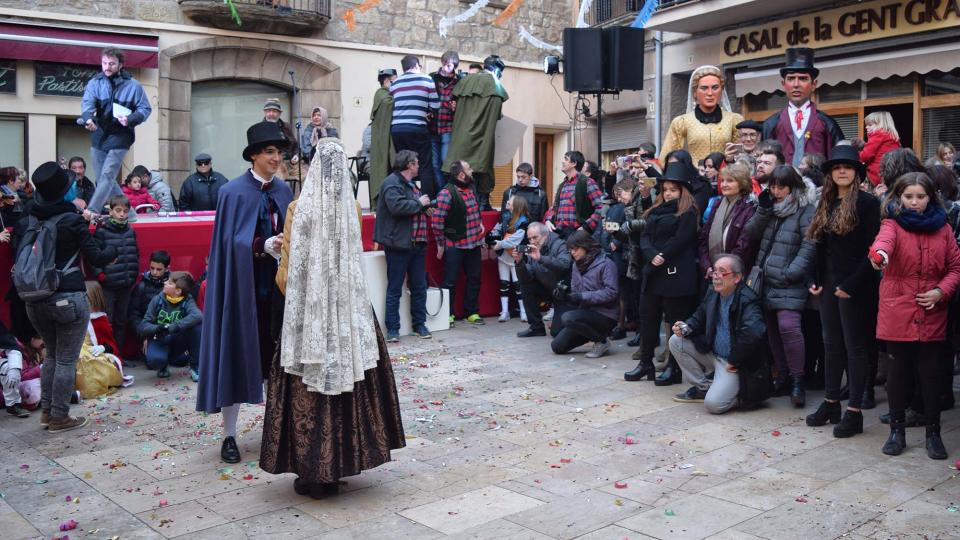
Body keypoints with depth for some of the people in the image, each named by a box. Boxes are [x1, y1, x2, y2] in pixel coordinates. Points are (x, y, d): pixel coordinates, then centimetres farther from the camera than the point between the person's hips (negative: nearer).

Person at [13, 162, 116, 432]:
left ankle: (46, 410, 26)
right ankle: (59, 417, 10)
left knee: (52, 355, 22)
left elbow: (18, 259, 8)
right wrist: (113, 251, 12)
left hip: (34, 299, 6)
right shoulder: (73, 221, -10)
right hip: (68, 298, -6)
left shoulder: (26, 221, 6)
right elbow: (95, 258, -7)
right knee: (66, 360, 5)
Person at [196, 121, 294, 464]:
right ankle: (229, 435, 13)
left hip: (277, 284, 5)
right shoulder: (234, 191, -7)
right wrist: (264, 246, -22)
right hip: (243, 284, -5)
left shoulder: (283, 191, 9)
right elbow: (230, 242, -11)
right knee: (236, 355, 3)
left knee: (279, 354, 10)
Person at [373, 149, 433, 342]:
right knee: (395, 289, -1)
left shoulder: (411, 184, 20)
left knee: (419, 287, 12)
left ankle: (419, 324, 22)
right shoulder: (392, 183, -11)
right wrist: (419, 203, -16)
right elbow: (397, 206, -28)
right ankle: (392, 329, 4)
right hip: (398, 245, -9)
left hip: (417, 244, 9)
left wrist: (426, 204, 13)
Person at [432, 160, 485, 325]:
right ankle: (447, 314, 13)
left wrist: (480, 223, 12)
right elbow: (436, 220, -16)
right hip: (454, 245, -8)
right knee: (450, 281, 2)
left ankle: (472, 312, 25)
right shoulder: (447, 193, -16)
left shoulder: (472, 188, 10)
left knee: (474, 278, 13)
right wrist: (440, 244, -11)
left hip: (474, 243, 8)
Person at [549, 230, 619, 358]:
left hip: (604, 315, -8)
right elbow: (575, 292, 12)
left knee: (567, 318, -31)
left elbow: (611, 293, -22)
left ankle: (602, 341, -10)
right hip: (585, 313, 8)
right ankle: (595, 334, 16)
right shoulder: (577, 265, 11)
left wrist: (583, 297, -23)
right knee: (557, 346, 1)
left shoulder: (606, 264, -12)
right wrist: (566, 296, -11)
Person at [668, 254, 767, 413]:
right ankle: (703, 387, 10)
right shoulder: (712, 293, 3)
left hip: (734, 364, -8)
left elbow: (753, 334, -38)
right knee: (676, 341, -1)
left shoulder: (747, 300, -23)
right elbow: (699, 319, 16)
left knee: (713, 404, -24)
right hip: (712, 353, 8)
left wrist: (734, 362, -26)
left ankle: (740, 393, 10)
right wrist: (686, 328, -9)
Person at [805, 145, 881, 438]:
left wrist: (851, 284, -18)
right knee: (831, 344, 13)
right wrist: (817, 280, 6)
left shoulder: (867, 202, -9)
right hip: (829, 284, 7)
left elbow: (872, 248, -14)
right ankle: (831, 403, 24)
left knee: (854, 347, 0)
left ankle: (854, 412, 6)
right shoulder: (827, 204, 12)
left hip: (854, 288, -7)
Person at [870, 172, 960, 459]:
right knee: (899, 370, 6)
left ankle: (933, 432, 18)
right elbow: (884, 239, -28)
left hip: (932, 315, 2)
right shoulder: (893, 224, -3)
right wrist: (880, 253, -51)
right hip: (898, 313, -2)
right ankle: (897, 430, 18)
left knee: (931, 373, 5)